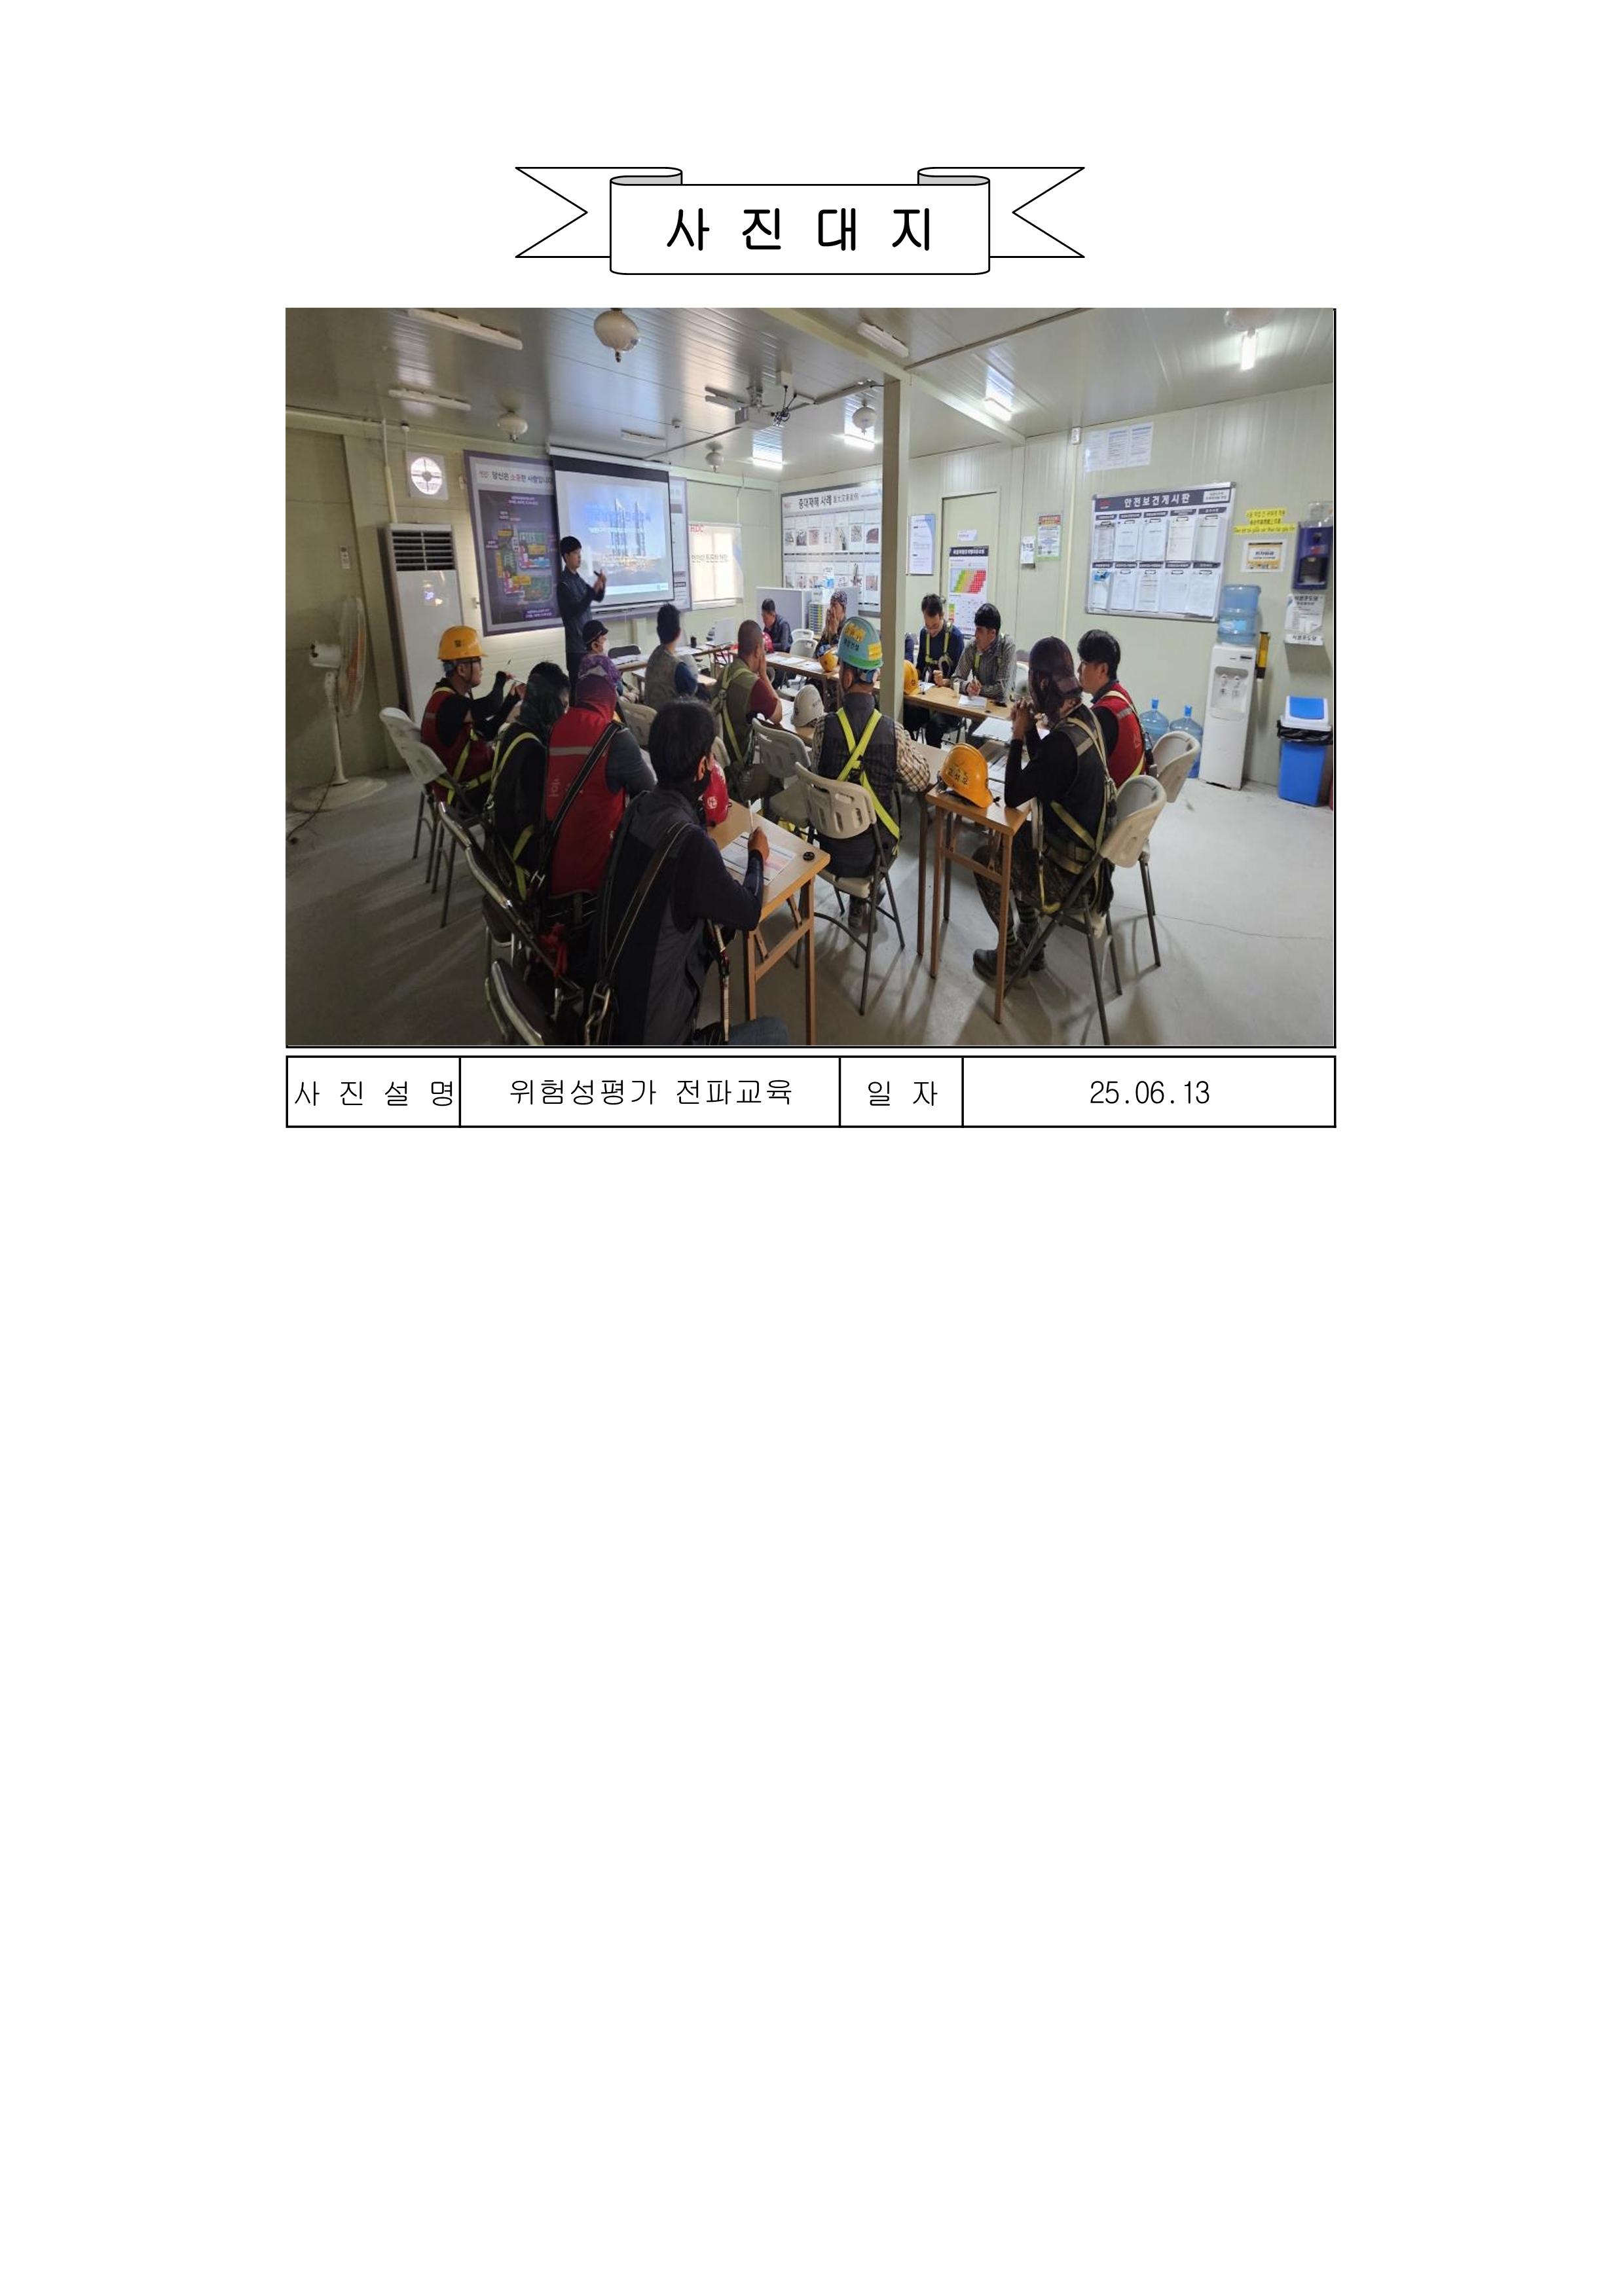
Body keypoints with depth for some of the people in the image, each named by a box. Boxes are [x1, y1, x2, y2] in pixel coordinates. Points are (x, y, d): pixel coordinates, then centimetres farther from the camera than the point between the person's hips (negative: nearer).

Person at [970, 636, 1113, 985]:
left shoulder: (1063, 741, -30)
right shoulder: (1084, 716, 0)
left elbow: (1012, 796, -23)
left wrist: (1019, 734, -15)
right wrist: (1030, 731, 0)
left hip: (1070, 875, -9)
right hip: (1090, 850, 9)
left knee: (986, 859, 6)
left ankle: (1013, 959, 17)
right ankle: (1030, 942, 30)